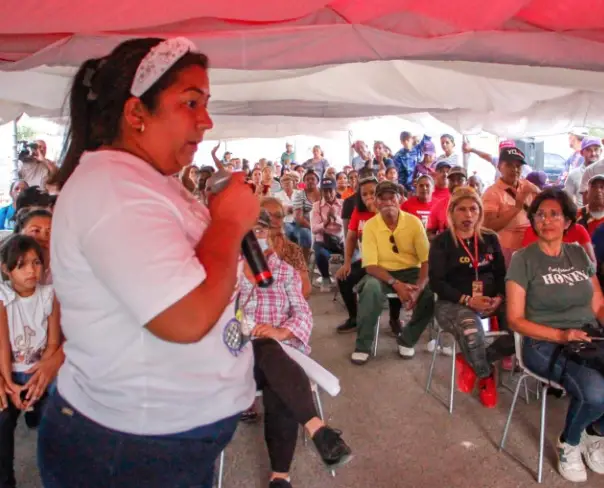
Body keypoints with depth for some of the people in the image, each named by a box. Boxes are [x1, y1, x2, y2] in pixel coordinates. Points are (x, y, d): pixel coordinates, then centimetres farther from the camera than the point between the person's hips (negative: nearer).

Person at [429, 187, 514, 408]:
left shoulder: (490, 238, 12)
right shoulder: (441, 242, -1)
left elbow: (501, 274, 10)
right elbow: (437, 282, -8)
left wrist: (499, 298, -11)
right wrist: (467, 300, -21)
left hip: (490, 302, 5)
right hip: (453, 303, -4)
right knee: (471, 329, -38)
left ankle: (469, 362, -3)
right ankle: (486, 375, -4)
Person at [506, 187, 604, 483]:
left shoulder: (579, 255, 12)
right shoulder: (523, 260, -3)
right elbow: (515, 320, -6)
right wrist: (561, 335, -18)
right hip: (545, 344, -5)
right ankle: (569, 444, 3)